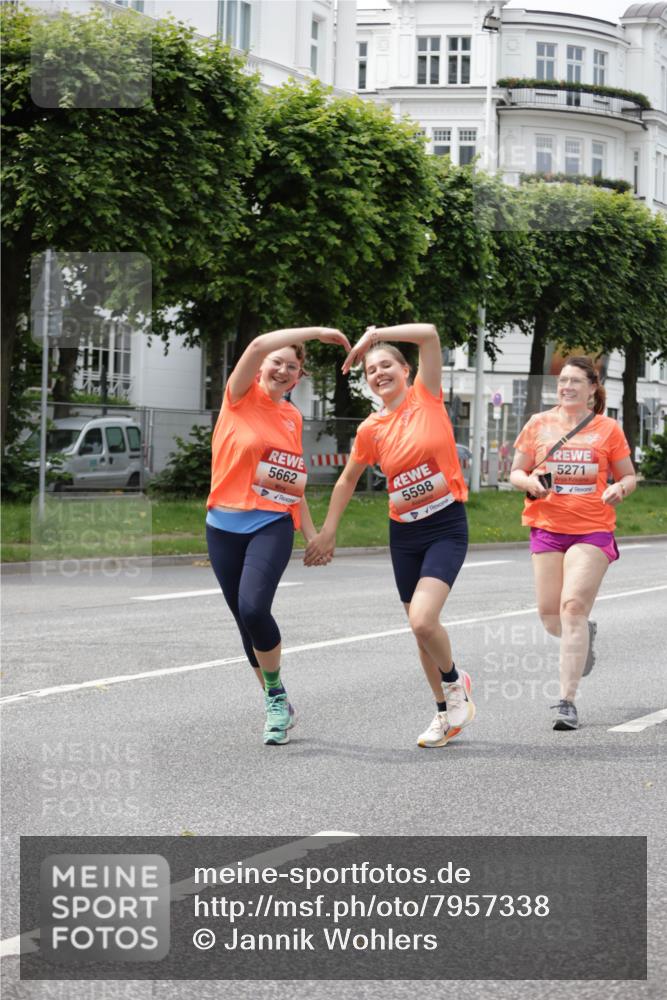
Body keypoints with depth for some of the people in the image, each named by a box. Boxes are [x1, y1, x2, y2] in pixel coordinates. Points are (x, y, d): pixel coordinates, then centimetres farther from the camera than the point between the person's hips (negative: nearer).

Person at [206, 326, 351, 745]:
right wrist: (315, 332, -16)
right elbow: (258, 346, -18)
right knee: (246, 619, 6)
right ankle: (278, 709, 22)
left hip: (272, 525, 0)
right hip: (225, 525, 0)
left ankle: (277, 696, -3)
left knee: (253, 608, -22)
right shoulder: (242, 397, 0)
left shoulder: (293, 417, 11)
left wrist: (312, 534, 17)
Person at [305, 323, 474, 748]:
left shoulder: (426, 396, -5)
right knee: (421, 625, 9)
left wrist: (374, 334, -16)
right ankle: (447, 712, 25)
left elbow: (429, 334, -18)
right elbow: (348, 480, 17)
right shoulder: (371, 430, 4)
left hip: (447, 526, -5)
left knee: (422, 620, -20)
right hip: (404, 533, 5)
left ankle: (455, 682, 9)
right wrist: (327, 533, 14)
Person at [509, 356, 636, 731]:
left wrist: (619, 490, -12)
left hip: (592, 529, -3)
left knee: (573, 606, -16)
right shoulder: (539, 425, 8)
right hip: (547, 527, 3)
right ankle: (585, 635, 41)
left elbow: (629, 477, 11)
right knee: (550, 614, 3)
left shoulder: (607, 429, 3)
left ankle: (568, 701, -13)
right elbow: (516, 472, 12)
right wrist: (530, 482, -11)